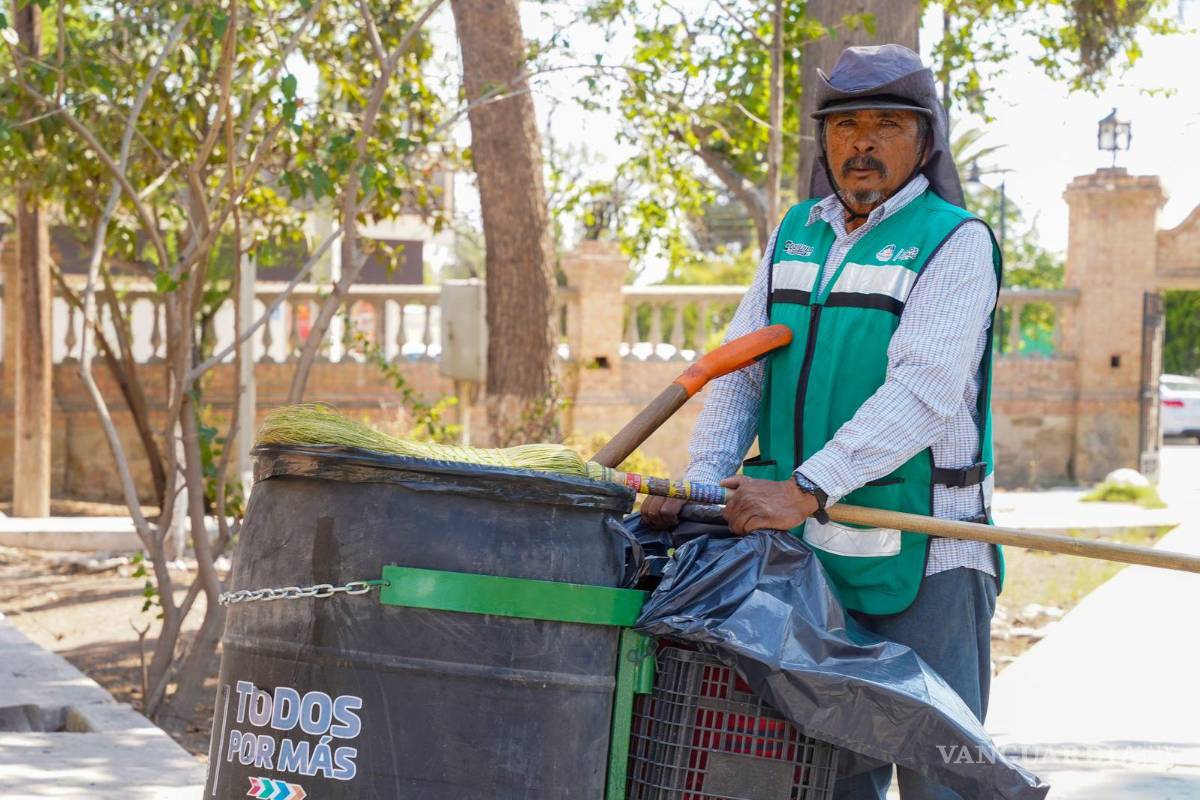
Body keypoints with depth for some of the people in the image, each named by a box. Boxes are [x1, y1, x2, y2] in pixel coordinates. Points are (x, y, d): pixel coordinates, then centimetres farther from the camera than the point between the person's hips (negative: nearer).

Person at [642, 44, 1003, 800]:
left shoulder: (955, 242, -7)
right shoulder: (797, 233, 13)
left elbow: (922, 393, -20)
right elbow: (739, 374, 12)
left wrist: (805, 489, -30)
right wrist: (701, 480, -6)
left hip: (920, 560, -6)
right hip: (808, 550, 6)